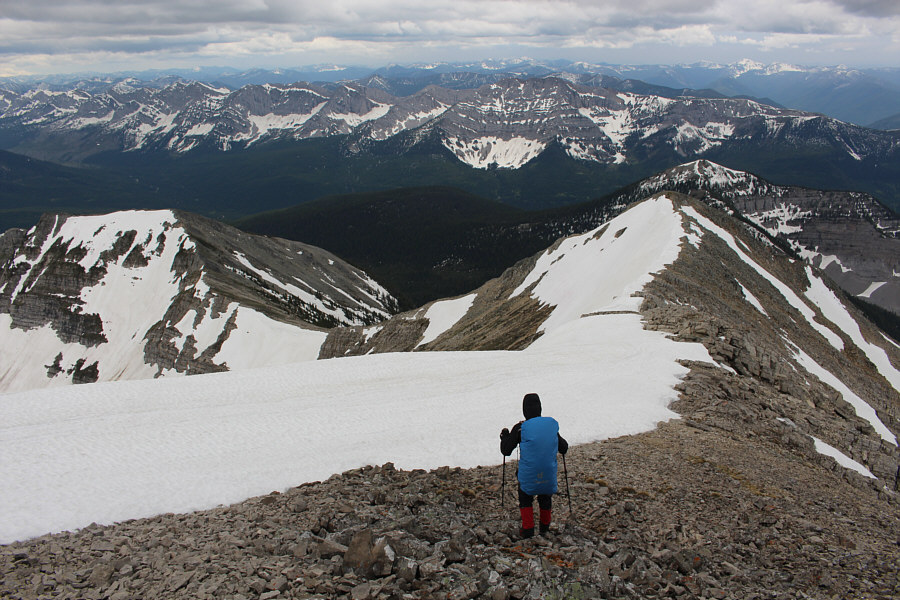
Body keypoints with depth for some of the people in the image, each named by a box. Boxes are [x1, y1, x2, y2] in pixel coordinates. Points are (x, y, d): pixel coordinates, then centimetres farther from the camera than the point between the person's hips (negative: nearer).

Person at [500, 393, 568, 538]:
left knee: (525, 499, 23)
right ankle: (545, 527, 39)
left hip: (528, 476, -3)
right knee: (546, 497, 29)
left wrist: (504, 436, 14)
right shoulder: (552, 424, -2)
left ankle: (528, 530, 19)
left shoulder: (520, 428, -12)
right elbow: (564, 449, 9)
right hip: (549, 475, 3)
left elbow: (506, 451, -5)